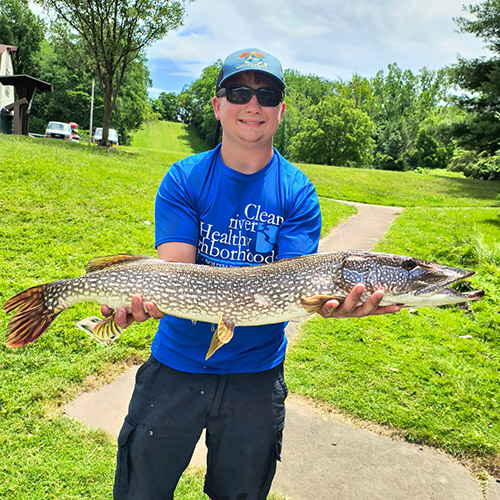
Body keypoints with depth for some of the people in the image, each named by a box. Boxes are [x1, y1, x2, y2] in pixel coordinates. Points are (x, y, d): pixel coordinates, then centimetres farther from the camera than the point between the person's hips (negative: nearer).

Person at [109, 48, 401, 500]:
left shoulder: (298, 193, -6)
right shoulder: (183, 180, -5)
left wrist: (325, 300, -37)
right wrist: (146, 297, -36)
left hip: (256, 374, 0)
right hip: (177, 364, 1)